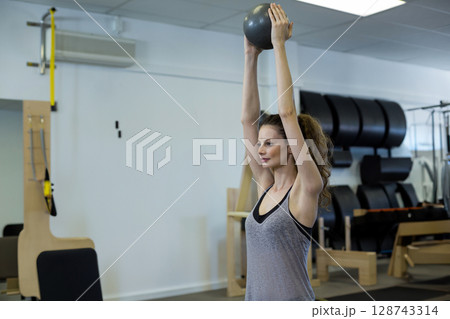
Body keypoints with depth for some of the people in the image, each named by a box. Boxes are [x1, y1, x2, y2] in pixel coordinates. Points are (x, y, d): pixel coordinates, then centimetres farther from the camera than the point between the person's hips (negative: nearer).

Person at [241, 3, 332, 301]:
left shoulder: (306, 189, -12)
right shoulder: (266, 186, 5)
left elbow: (287, 112, -20)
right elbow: (248, 118, 3)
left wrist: (279, 45, -16)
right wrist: (251, 56, 2)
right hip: (256, 306, 7)